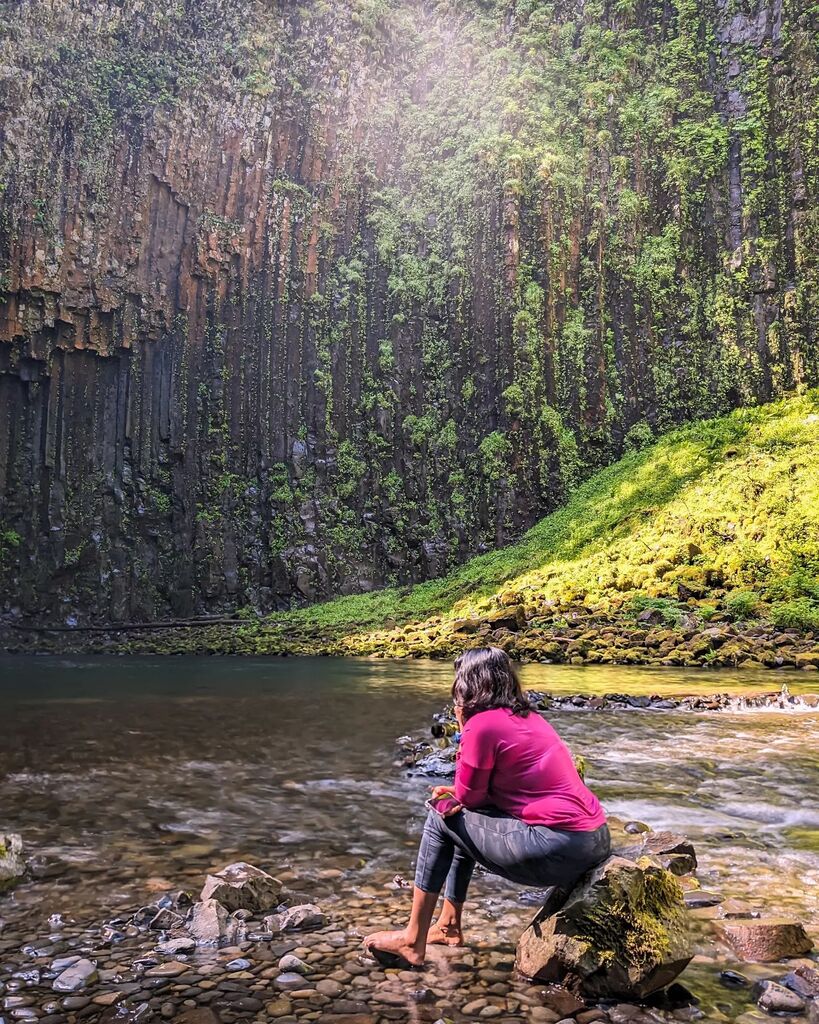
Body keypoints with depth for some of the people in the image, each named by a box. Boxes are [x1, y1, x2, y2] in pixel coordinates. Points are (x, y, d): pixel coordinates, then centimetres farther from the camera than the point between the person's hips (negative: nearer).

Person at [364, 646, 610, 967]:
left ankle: (413, 941, 13)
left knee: (442, 818, 7)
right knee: (465, 818, 23)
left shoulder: (482, 724, -11)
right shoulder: (527, 716, 16)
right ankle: (449, 925, 34)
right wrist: (461, 793, 11)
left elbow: (469, 796, 0)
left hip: (559, 850, -9)